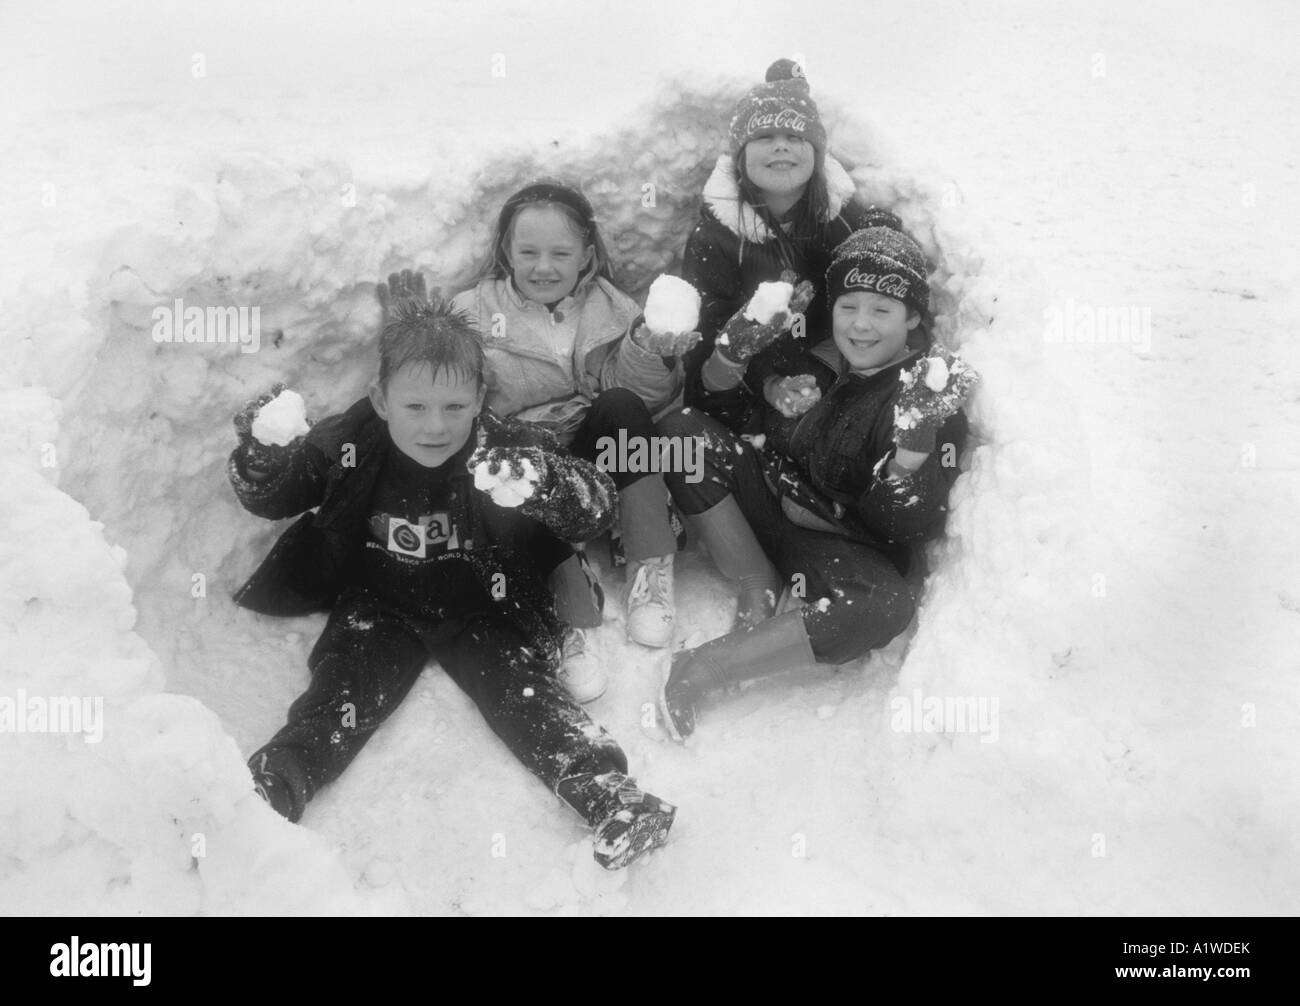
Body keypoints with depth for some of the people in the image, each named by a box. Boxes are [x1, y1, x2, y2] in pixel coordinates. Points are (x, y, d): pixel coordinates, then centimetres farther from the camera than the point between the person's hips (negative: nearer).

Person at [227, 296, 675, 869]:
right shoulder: (345, 444, -10)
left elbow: (598, 508, -25)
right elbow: (268, 498, 0)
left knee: (519, 686, -20)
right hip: (379, 604, 2)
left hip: (481, 606, -2)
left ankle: (605, 792, -29)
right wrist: (261, 452, -24)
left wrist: (541, 485, -49)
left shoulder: (506, 451, -17)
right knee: (346, 683, -19)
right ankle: (273, 784, -28)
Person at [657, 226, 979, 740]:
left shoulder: (929, 393, -13)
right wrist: (770, 388, -7)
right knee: (682, 429, -13)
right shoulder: (816, 359, 1)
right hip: (771, 501, 5)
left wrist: (918, 435, -37)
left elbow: (910, 526, -21)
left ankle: (700, 668, -32)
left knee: (888, 606, -38)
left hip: (847, 549, -5)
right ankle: (762, 589, -12)